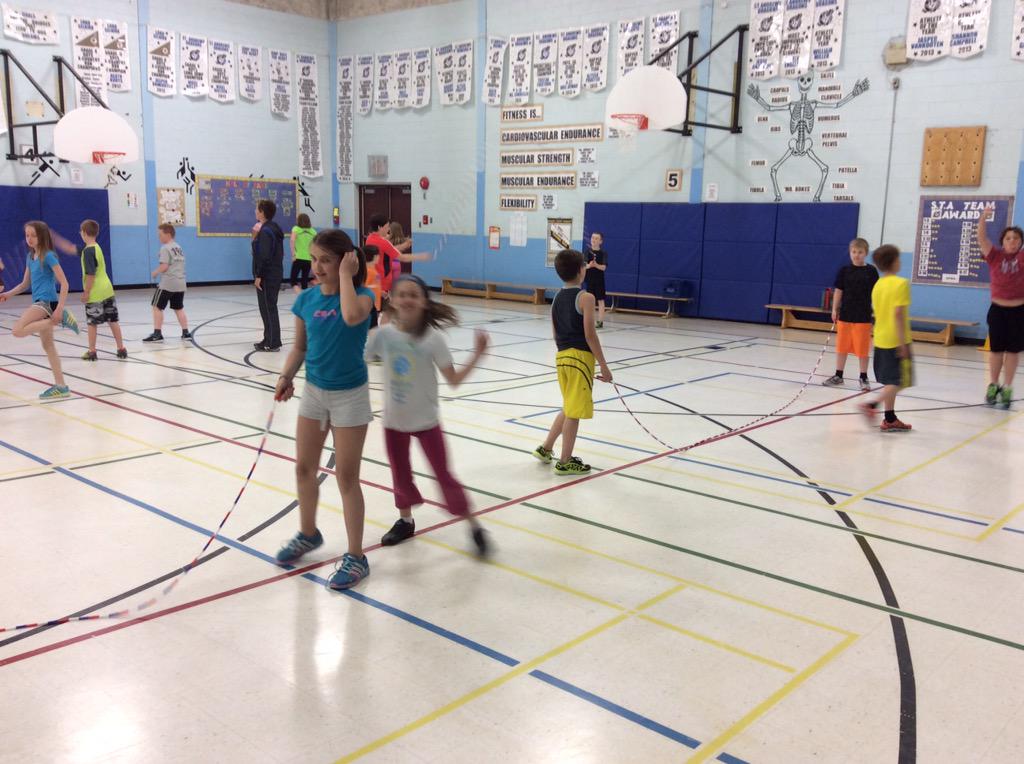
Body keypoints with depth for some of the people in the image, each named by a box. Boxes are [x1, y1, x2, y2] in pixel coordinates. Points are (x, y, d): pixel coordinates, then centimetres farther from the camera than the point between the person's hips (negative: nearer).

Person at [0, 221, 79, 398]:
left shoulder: (48, 256, -9)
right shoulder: (30, 256, 15)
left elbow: (64, 284, -14)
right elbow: (25, 284, 23)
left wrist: (59, 308, -21)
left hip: (47, 301, -9)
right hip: (39, 303, 9)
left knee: (17, 330, -25)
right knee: (48, 346, 10)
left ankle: (60, 319, -17)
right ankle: (60, 386, 14)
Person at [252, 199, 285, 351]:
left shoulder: (266, 231, -17)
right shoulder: (273, 228, 14)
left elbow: (264, 256, -21)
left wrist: (258, 275, -19)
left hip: (267, 277, -10)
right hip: (274, 275, 10)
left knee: (268, 309, -5)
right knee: (268, 308, 16)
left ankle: (272, 343, -1)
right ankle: (269, 340, 23)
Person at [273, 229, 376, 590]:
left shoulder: (362, 294, -15)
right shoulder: (306, 299, -2)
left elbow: (351, 316, -40)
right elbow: (300, 347, 7)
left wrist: (346, 275, -27)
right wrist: (286, 377, -8)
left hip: (350, 396, -5)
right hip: (314, 391, 5)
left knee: (346, 477, 0)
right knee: (304, 469, 16)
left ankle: (356, 557, 13)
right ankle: (308, 534, 40)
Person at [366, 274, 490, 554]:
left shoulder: (433, 339, -15)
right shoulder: (383, 335, -10)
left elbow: (453, 380, -12)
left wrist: (477, 355, -21)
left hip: (426, 420, -3)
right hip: (394, 420, 3)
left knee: (443, 475, 2)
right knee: (400, 474, 16)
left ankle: (474, 525, 16)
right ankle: (405, 520, 40)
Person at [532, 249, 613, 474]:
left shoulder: (557, 298, 11)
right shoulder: (585, 297, -11)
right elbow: (590, 335, -15)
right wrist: (604, 366, -10)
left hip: (562, 357, 8)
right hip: (580, 357, -8)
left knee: (569, 409, 23)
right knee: (574, 412, 1)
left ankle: (546, 448, 27)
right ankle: (565, 462, 8)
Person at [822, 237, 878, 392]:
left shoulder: (871, 271, -2)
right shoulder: (844, 270, 2)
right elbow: (838, 291, 5)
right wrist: (834, 310, 2)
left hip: (863, 316, -2)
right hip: (845, 314, 2)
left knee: (863, 349, 3)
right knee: (842, 346, 10)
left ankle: (864, 378, 14)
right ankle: (838, 376, 21)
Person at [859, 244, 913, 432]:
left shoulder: (878, 284, 9)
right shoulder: (901, 283, -13)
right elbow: (898, 313, -20)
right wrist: (903, 342, -19)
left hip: (880, 339, 8)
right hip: (896, 340, -8)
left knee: (891, 381, 14)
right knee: (898, 381, 0)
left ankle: (890, 418, 15)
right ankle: (872, 405, -11)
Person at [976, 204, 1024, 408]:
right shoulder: (995, 256, -2)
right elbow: (981, 238, -15)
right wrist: (983, 218, -31)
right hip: (997, 309, 0)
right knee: (996, 349, 9)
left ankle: (1007, 388, 15)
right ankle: (993, 385, 23)